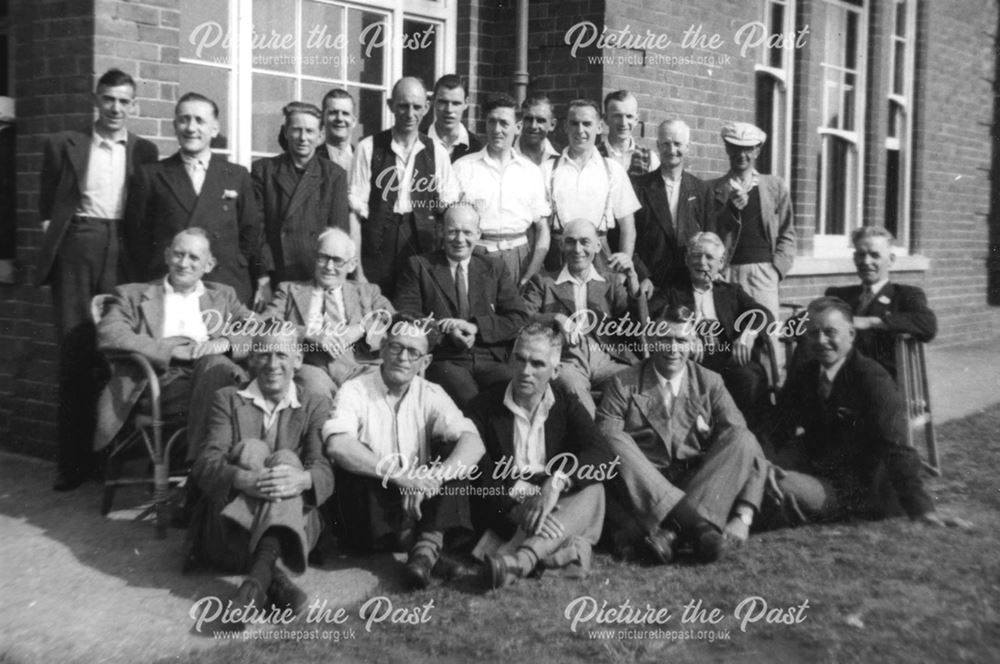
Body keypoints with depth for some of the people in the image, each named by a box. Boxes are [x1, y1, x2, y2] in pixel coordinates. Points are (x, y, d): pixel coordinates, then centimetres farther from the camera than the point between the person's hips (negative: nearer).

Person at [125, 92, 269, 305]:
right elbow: (137, 236, 9)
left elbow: (252, 233, 11)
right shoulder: (150, 176, 8)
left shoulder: (237, 176, 11)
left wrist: (263, 281, 5)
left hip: (227, 289, 1)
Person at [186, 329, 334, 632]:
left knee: (286, 458, -25)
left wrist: (301, 479, -30)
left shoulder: (315, 405, 12)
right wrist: (244, 479, -27)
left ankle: (255, 584, -45)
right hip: (229, 526, 0)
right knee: (250, 449, -23)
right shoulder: (228, 400, 12)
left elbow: (325, 471, -4)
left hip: (291, 525, 0)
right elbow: (204, 466, -4)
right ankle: (274, 581, -42)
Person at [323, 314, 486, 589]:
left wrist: (434, 478, -31)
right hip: (370, 519, -2)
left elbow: (474, 443, -13)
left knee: (455, 454, -17)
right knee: (354, 458, -27)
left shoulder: (431, 396, 2)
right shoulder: (355, 391, -7)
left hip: (419, 506, 3)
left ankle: (429, 545, -32)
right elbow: (337, 445, -27)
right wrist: (400, 476, -34)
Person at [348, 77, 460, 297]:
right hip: (377, 251, -1)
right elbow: (356, 208, -2)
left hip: (423, 251, 1)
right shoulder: (368, 148, 2)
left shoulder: (436, 152, 7)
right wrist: (357, 270, -8)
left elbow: (450, 210, 8)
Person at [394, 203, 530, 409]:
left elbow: (520, 319, 9)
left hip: (490, 361, 3)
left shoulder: (495, 270, 19)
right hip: (443, 361, -2)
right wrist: (447, 331, -13)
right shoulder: (419, 266, 13)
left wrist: (475, 326, -8)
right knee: (470, 400, -35)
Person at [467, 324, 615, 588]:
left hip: (558, 507, 2)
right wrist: (518, 507, -28)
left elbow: (602, 457, -12)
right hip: (505, 514, -1)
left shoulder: (567, 405, 7)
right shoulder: (483, 406, 2)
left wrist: (557, 481, -31)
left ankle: (522, 560, -48)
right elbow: (481, 477, -9)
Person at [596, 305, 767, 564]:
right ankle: (697, 523, -37)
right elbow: (604, 438, -5)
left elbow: (741, 445, 0)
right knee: (613, 441, -26)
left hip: (700, 484, 1)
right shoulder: (623, 384, 9)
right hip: (644, 491, -1)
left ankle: (671, 529, -37)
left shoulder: (709, 383, 12)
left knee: (743, 439, -21)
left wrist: (744, 516, -16)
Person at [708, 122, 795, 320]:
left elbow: (787, 234, 12)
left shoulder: (775, 186, 13)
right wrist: (731, 207, -11)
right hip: (726, 273, -1)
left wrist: (776, 269, 0)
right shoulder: (714, 189, 8)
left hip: (763, 271, 1)